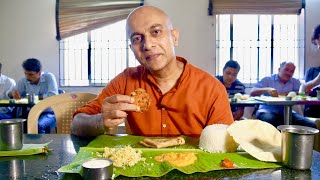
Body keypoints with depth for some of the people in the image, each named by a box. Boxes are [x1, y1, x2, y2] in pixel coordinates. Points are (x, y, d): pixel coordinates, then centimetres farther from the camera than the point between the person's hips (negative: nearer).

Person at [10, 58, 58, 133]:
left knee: (38, 125, -33)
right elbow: (10, 94, 11)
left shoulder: (49, 77, -11)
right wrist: (13, 93, -13)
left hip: (49, 113, -4)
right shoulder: (24, 80, 2)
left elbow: (53, 96, -22)